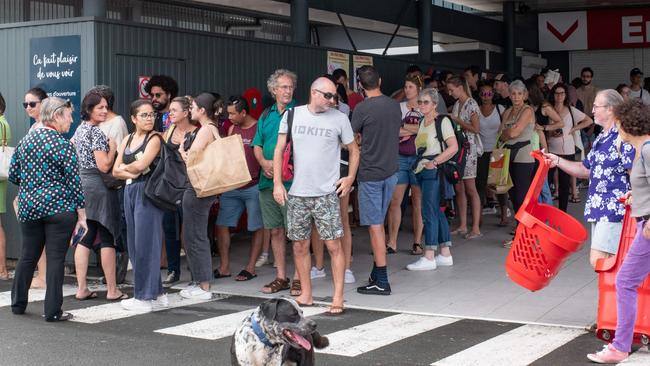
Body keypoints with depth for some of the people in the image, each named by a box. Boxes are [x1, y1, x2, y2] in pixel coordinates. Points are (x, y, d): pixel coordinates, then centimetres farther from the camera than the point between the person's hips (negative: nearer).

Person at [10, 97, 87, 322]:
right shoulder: (63, 145, -11)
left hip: (28, 207, 6)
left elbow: (13, 175, 11)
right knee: (55, 259, -1)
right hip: (59, 209, -6)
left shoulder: (25, 140, 8)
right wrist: (81, 215, -6)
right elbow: (74, 183, -11)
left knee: (28, 256, 17)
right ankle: (52, 312, 1)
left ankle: (18, 304, 27)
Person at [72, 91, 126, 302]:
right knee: (107, 237, -2)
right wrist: (113, 147, -6)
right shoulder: (97, 132, -13)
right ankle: (112, 290, 2)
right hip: (98, 186, -9)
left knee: (86, 237, 9)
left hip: (81, 183, 9)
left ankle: (82, 289, 9)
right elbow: (104, 165, -18)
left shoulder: (80, 129, 13)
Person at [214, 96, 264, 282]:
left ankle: (251, 268, 12)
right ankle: (224, 267, 11)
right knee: (221, 225, 3)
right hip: (232, 186, 6)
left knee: (257, 227, 4)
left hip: (253, 187, -6)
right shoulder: (232, 129, 10)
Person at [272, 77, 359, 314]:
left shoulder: (339, 118, -1)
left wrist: (350, 177, -3)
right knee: (299, 246, 9)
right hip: (297, 194, 2)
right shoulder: (292, 115, 3)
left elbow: (353, 150, 10)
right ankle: (306, 294, 21)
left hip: (326, 193, -2)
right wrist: (277, 183, 0)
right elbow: (279, 150, 7)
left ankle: (338, 298, 2)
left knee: (333, 245, -5)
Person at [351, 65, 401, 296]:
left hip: (370, 173, -6)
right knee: (378, 223, 17)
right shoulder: (394, 106, 5)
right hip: (391, 171, 7)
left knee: (375, 226, -3)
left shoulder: (362, 109, -14)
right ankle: (377, 274, 23)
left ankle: (381, 282, -1)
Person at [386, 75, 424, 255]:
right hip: (400, 157, 2)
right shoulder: (398, 107, 10)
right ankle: (392, 243, 3)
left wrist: (403, 128, -7)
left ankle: (417, 242, 9)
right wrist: (414, 130, -9)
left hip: (418, 157, -2)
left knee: (418, 201, 1)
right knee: (394, 201, -2)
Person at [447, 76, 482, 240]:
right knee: (459, 188, 8)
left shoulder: (471, 104, -9)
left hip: (469, 148, -8)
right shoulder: (457, 104, 14)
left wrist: (456, 120, -12)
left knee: (470, 189, -6)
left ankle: (476, 228, -3)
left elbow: (476, 128, -16)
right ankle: (462, 226, 14)